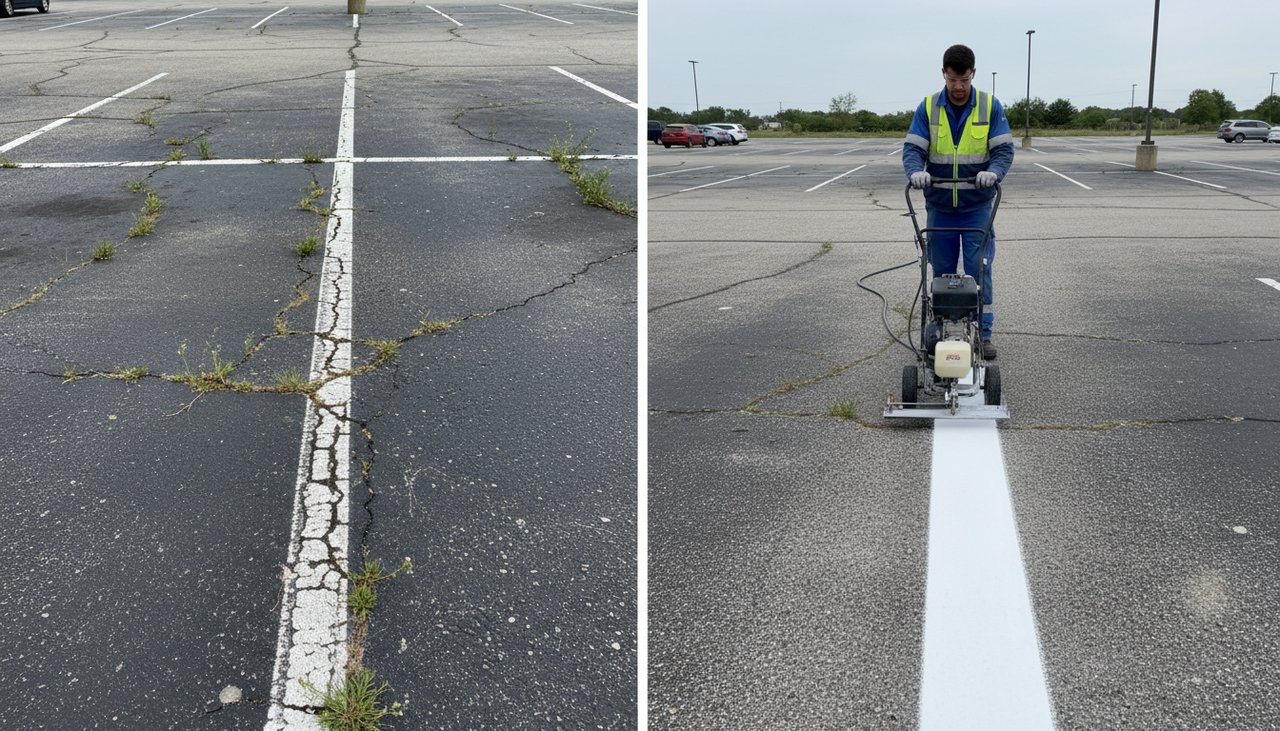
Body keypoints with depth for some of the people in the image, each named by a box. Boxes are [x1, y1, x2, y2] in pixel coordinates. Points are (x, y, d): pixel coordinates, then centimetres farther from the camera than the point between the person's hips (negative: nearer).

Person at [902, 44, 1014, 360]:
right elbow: (913, 148, -7)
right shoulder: (928, 108, -1)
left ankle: (983, 333, 7)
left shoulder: (991, 106, -3)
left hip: (977, 206, -1)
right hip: (939, 206, 1)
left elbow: (1004, 149, -7)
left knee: (979, 271, -1)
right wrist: (916, 171, -29)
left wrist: (993, 172, -29)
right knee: (942, 272, 9)